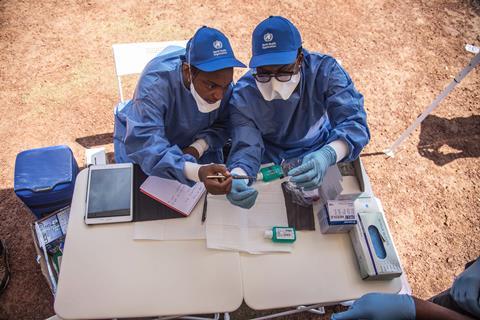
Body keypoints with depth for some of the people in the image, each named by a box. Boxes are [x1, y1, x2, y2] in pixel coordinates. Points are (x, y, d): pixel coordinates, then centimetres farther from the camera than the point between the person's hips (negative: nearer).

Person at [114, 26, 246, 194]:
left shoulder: (222, 80, -23)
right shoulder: (155, 83, -37)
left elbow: (223, 124, -9)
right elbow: (145, 145, -47)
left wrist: (198, 147, -30)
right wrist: (197, 172, -62)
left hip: (195, 144, 3)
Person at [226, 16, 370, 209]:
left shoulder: (324, 70, -25)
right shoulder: (243, 96, -23)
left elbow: (354, 122, -32)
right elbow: (245, 149, -28)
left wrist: (328, 155, -55)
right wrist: (236, 179, -53)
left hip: (319, 152, 1)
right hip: (271, 161, 0)